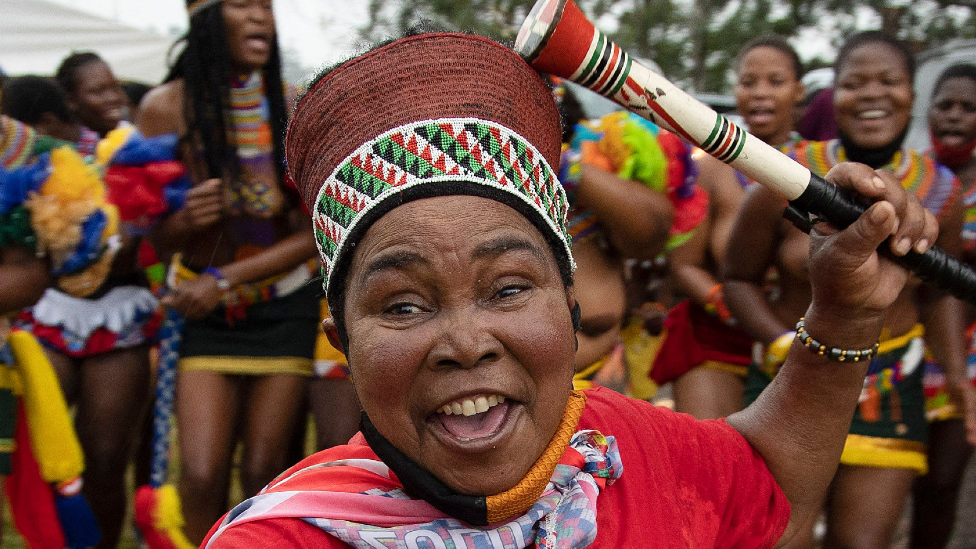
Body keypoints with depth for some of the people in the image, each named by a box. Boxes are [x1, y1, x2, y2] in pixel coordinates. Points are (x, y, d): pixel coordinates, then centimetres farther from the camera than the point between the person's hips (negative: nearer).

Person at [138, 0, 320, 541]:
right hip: (205, 309, 0)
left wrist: (227, 278, -13)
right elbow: (160, 241, -4)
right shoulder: (166, 108, -8)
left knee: (261, 468, 0)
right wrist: (186, 219, -27)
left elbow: (319, 230, -6)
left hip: (286, 301, 0)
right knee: (201, 473, -9)